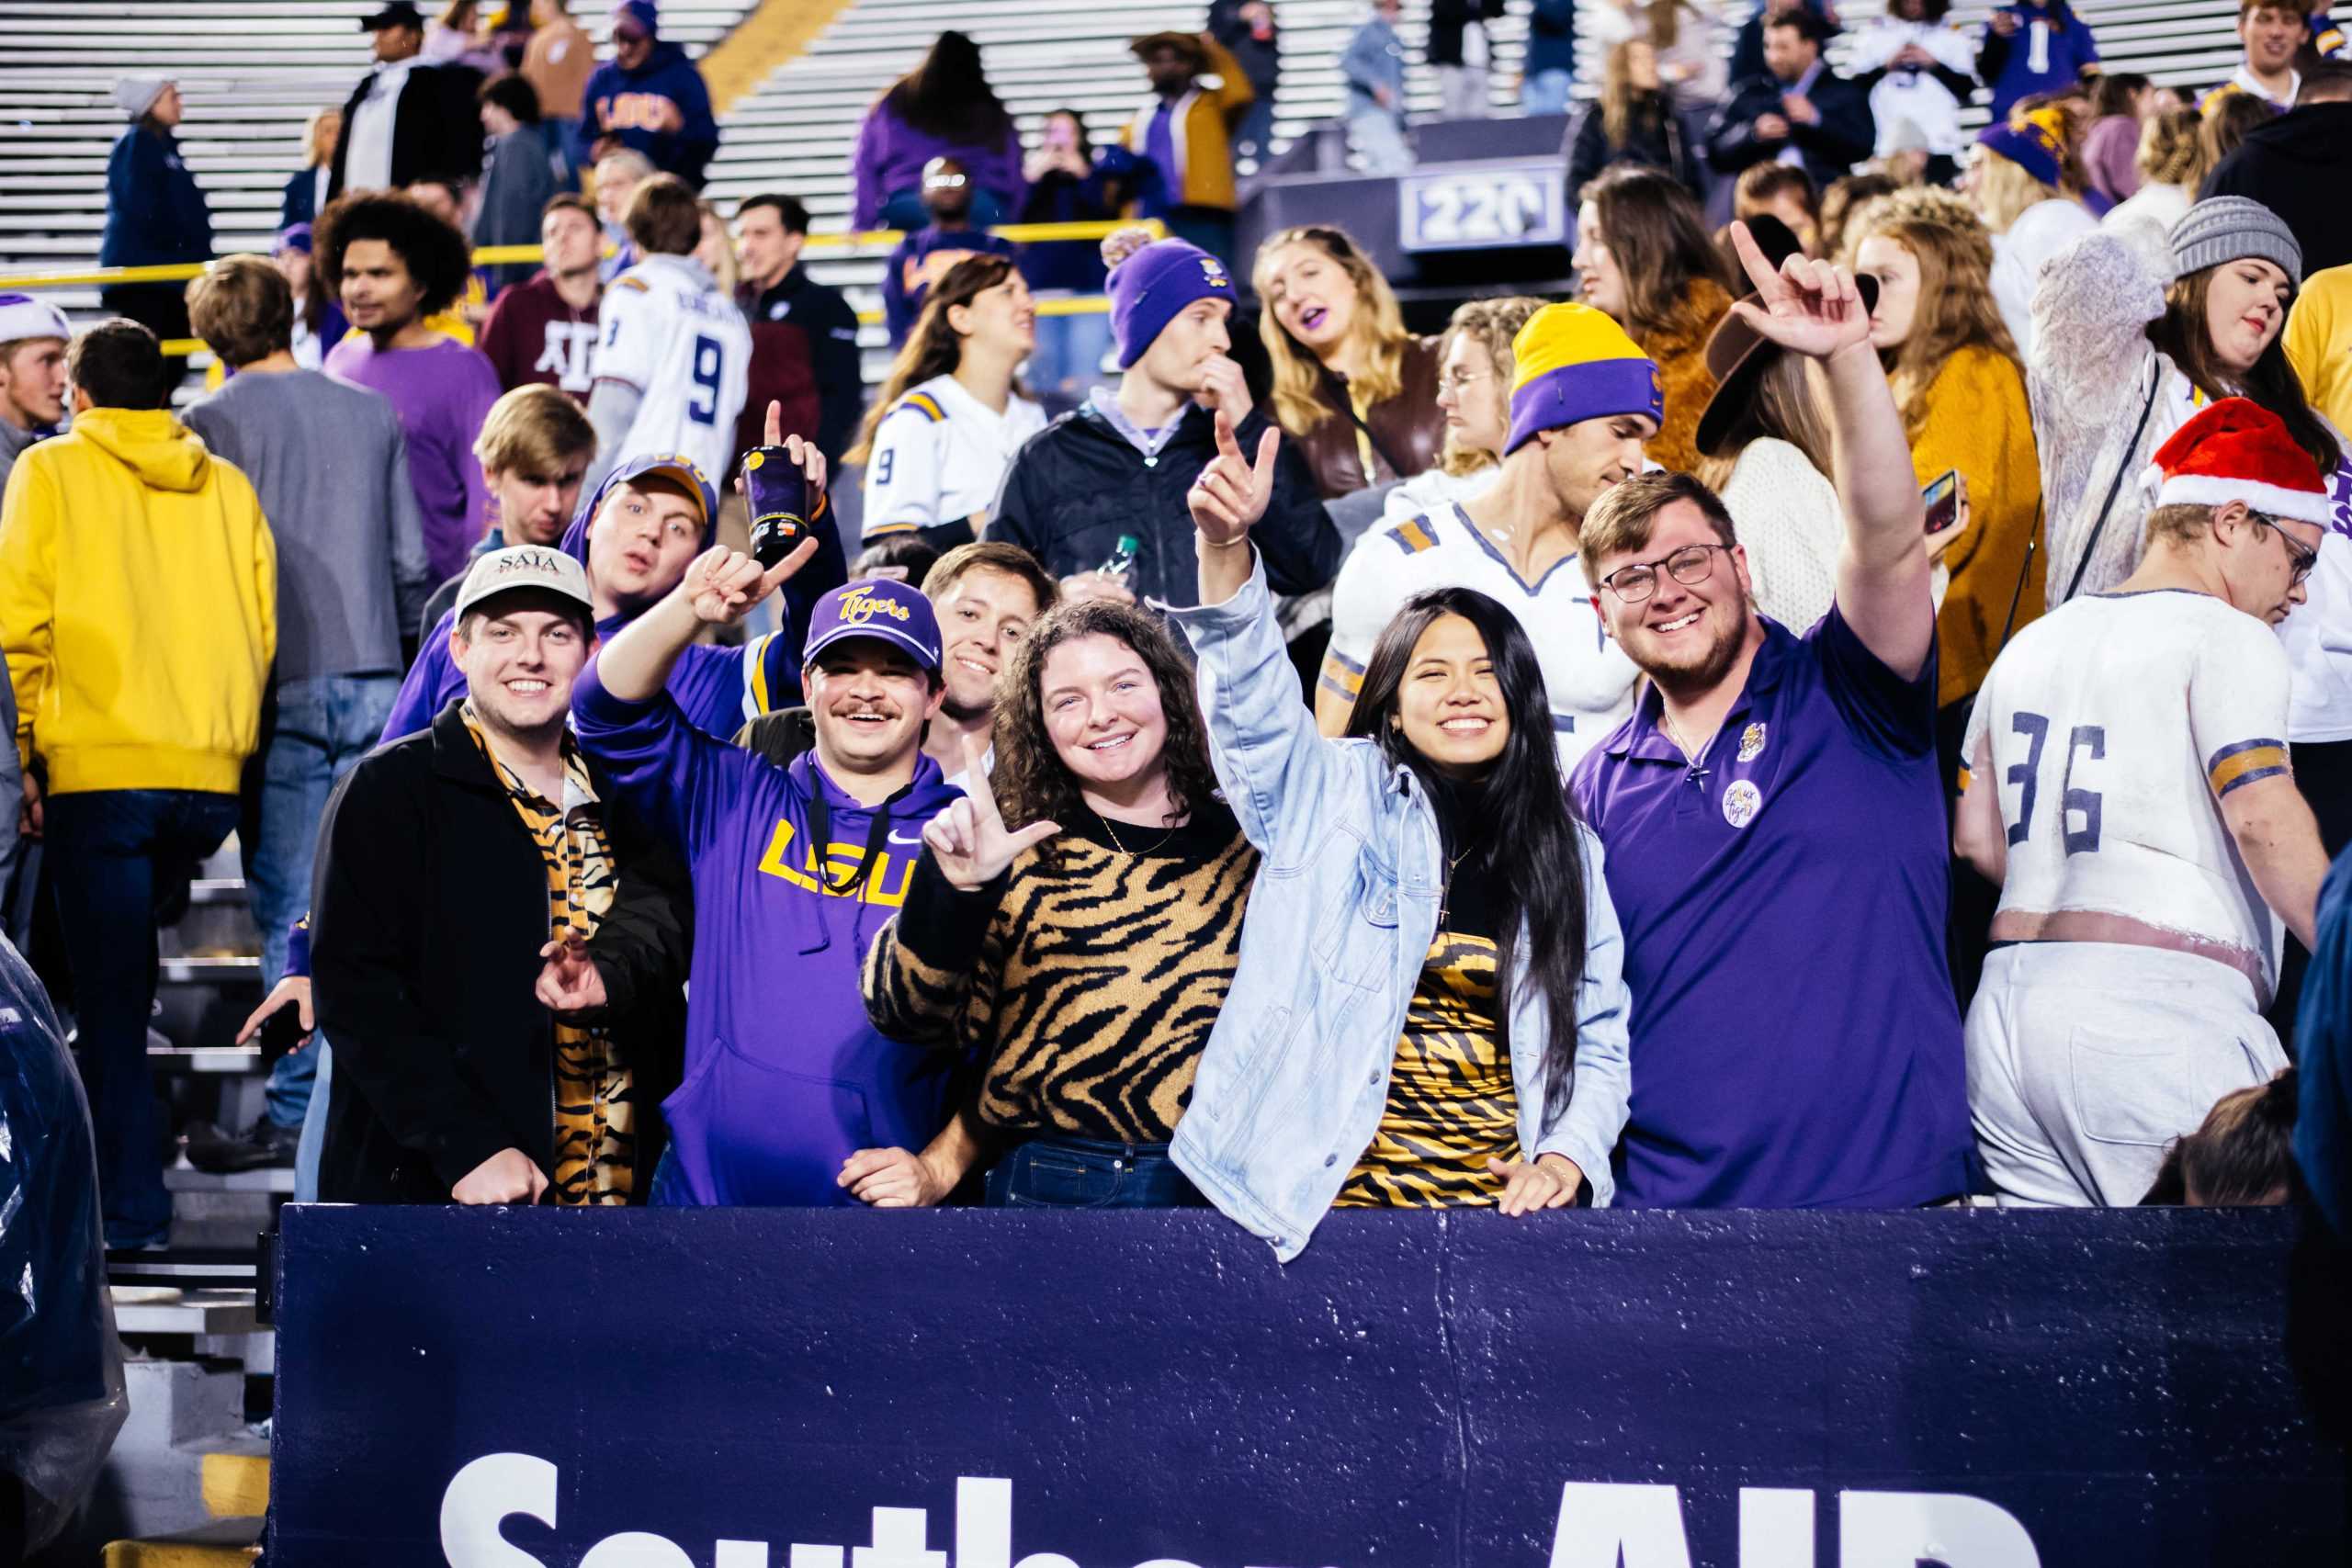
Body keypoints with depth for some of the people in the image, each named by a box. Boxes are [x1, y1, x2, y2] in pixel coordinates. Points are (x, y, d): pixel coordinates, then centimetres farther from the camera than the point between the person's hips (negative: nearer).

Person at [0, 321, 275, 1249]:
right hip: (210, 773, 4)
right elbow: (259, 630, 8)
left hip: (98, 766, -4)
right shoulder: (226, 484, 11)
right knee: (128, 968, 20)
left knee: (108, 994, 1)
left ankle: (131, 1208, -2)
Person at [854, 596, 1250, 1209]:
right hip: (1044, 1187, -1)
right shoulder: (1018, 850, -2)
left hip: (1213, 1185, 1)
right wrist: (952, 887, -30)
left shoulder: (1240, 847, 2)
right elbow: (908, 1015, -9)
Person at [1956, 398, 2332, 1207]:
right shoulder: (2224, 636, -2)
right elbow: (2264, 821, -14)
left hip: (2007, 1002, 7)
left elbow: (1975, 837, 22)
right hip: (2159, 1006, -7)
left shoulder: (2033, 641, 21)